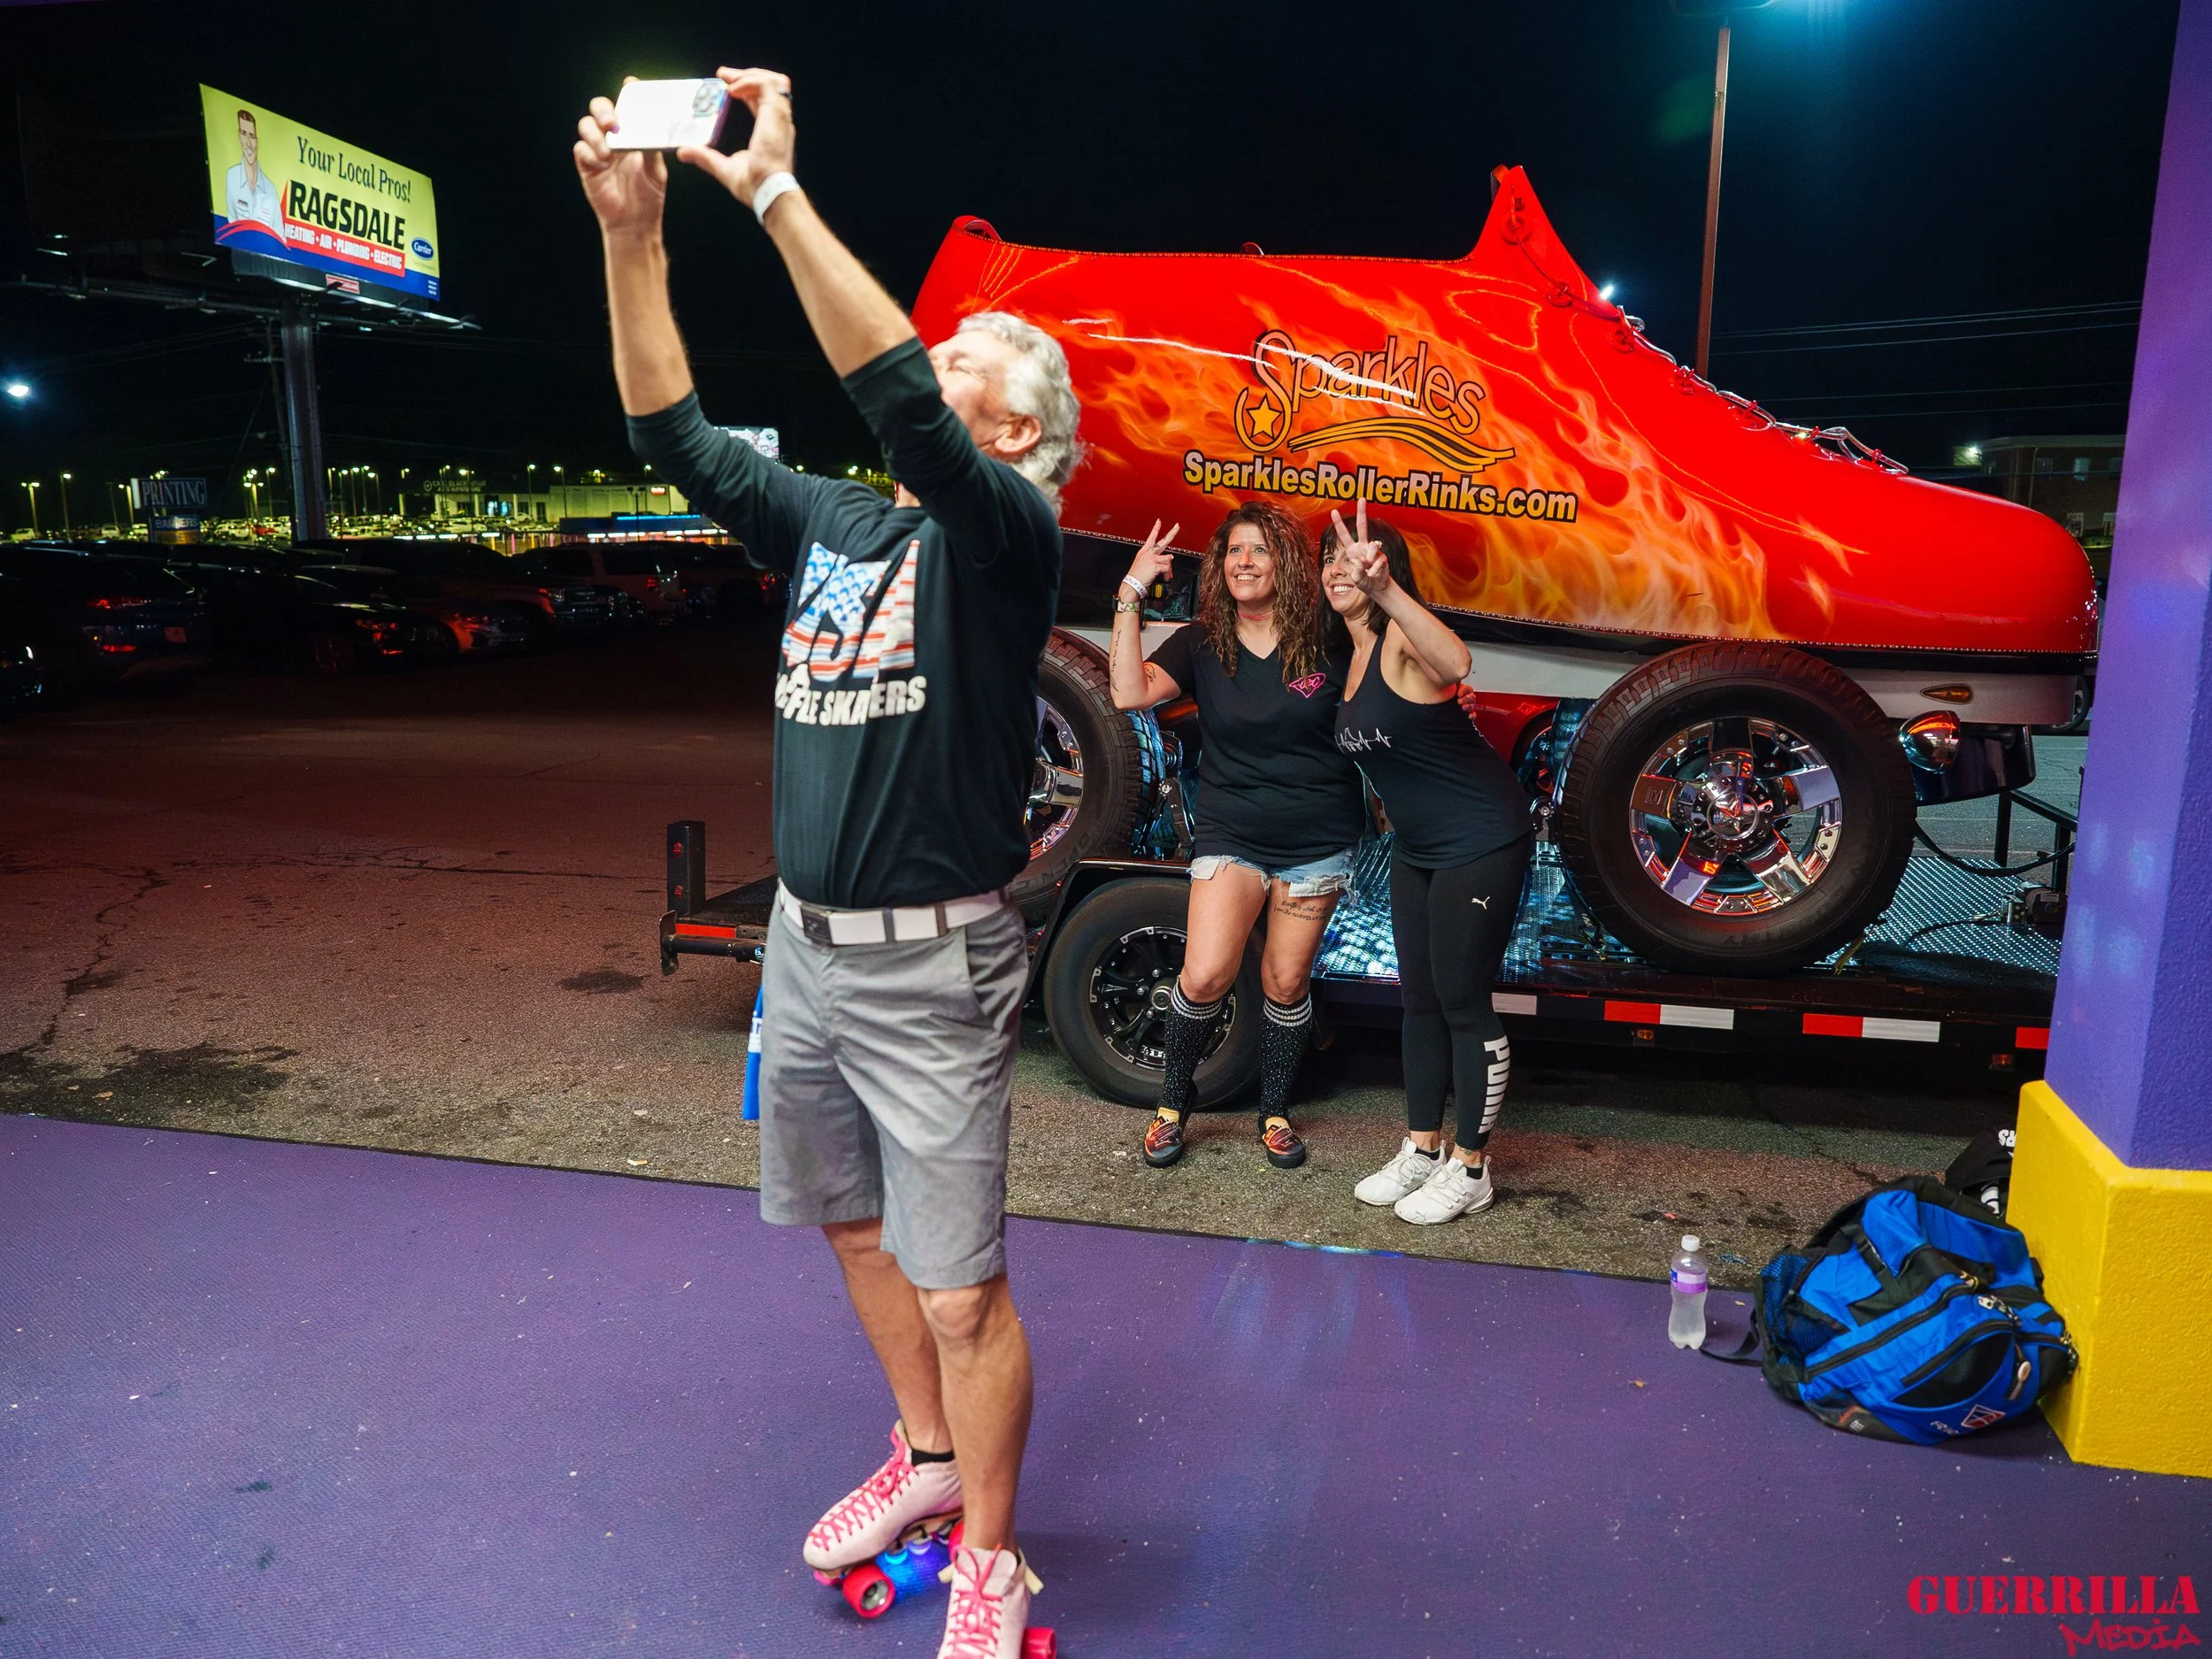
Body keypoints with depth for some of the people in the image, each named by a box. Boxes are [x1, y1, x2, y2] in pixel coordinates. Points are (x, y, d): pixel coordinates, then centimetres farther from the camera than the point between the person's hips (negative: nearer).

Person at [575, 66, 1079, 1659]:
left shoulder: (1007, 536, -12)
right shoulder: (830, 524, 9)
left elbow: (902, 412, -30)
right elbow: (678, 434, 7)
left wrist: (776, 191, -27)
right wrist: (633, 235, -2)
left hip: (932, 966, -7)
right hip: (803, 945, 7)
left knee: (960, 1290, 1)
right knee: (857, 1229, 21)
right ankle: (926, 1456, 44)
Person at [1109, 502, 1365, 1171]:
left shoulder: (1327, 642, -3)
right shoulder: (1202, 644, -2)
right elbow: (1131, 691, -17)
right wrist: (1131, 595, -21)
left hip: (1317, 843, 1)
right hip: (1231, 836, 0)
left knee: (1285, 983, 8)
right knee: (1205, 975, -13)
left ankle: (1275, 1114, 29)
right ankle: (1173, 1102, 12)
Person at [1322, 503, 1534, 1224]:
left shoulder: (1402, 636, -20)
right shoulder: (1350, 654, 6)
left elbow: (1454, 664, -46)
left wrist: (1383, 590, -59)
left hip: (1480, 843, -9)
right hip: (1417, 848, 9)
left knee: (1463, 1003, -1)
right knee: (1419, 1000, 15)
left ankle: (1469, 1171, 14)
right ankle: (1422, 1150, 28)